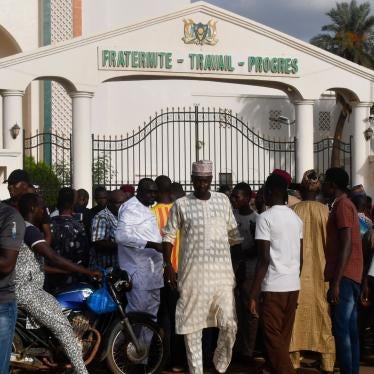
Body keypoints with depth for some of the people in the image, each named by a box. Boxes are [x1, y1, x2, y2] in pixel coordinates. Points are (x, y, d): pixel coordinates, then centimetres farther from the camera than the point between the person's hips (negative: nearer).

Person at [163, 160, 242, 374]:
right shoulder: (181, 205, 2)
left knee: (229, 325, -3)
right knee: (192, 324, 3)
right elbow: (169, 235, 8)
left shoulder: (223, 200, 9)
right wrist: (168, 264, 0)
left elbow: (233, 234, 16)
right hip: (192, 272, -1)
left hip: (222, 271, 2)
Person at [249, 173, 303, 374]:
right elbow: (301, 256, 14)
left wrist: (254, 293, -13)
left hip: (273, 286, -7)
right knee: (284, 337, 12)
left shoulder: (265, 217, -8)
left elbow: (264, 258, -14)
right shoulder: (296, 218, 11)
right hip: (293, 285, 7)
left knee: (273, 338, -3)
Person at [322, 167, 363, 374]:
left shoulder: (342, 206, -11)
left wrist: (336, 282, -21)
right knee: (350, 329, 9)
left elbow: (346, 246, -19)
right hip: (351, 277, 10)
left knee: (341, 329, -10)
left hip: (344, 277, -10)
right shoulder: (344, 205, 19)